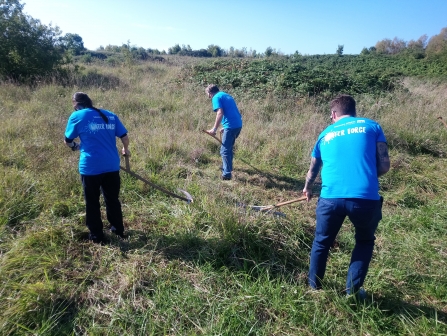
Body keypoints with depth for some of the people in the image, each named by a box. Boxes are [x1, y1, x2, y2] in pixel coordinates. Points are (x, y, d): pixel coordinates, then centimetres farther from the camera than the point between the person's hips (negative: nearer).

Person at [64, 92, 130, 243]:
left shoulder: (76, 116, 1)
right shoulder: (110, 116, 9)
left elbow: (68, 141, 9)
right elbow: (125, 137, 9)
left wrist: (76, 147, 32)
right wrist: (125, 150, 29)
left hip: (90, 167, -3)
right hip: (112, 165, 4)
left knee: (92, 202, 13)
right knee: (112, 199, 20)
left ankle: (96, 235, 23)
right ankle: (118, 230, 32)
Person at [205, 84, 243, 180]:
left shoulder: (216, 98, -2)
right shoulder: (226, 95, 24)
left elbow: (220, 113, -17)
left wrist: (214, 129, -17)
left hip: (231, 126, -9)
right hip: (238, 124, 9)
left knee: (225, 150, -2)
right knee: (229, 148, 24)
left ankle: (227, 174, -3)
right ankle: (227, 167, 37)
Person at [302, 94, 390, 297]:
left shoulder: (326, 134, 19)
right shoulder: (372, 126, 13)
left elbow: (313, 170, 31)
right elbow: (384, 166, 6)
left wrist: (307, 189, 50)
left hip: (331, 198, 1)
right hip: (366, 198, -1)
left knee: (322, 242, 24)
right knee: (365, 242, 27)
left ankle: (314, 287, 37)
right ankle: (353, 290, 28)